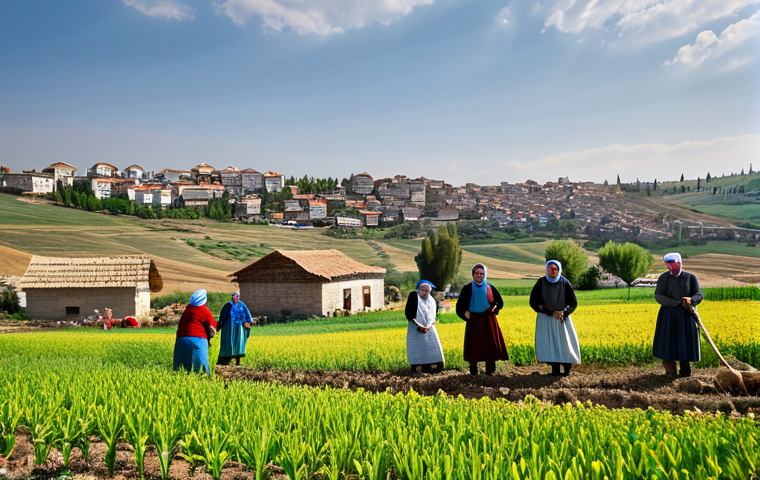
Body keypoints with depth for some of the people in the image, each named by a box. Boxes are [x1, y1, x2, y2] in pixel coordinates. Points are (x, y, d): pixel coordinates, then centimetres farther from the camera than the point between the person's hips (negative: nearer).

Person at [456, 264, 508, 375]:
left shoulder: (490, 288, 8)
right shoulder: (468, 289, 5)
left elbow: (499, 302, 15)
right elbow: (460, 305, 9)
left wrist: (494, 308, -4)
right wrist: (465, 313, -6)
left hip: (488, 320, 1)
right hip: (474, 321, -1)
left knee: (490, 344, 1)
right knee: (474, 345, -1)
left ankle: (490, 370, 10)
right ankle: (473, 370, 9)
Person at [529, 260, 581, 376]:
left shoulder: (565, 283, -3)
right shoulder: (541, 283, -4)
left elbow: (573, 303, 2)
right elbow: (533, 302, -6)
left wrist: (563, 313, -18)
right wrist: (551, 312, -14)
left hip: (562, 318, 1)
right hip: (546, 319, -1)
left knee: (565, 342, -4)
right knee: (549, 343, -7)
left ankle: (567, 369, 4)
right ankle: (555, 369, -3)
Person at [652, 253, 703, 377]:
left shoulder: (690, 277, 2)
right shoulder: (663, 278, 1)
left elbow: (699, 295, 0)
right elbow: (658, 296, -9)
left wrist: (691, 300, -24)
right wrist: (678, 303, -18)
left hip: (685, 315, 0)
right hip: (668, 315, 0)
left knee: (684, 341, 3)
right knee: (667, 341, 1)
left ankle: (685, 369, 16)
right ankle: (670, 370, 15)